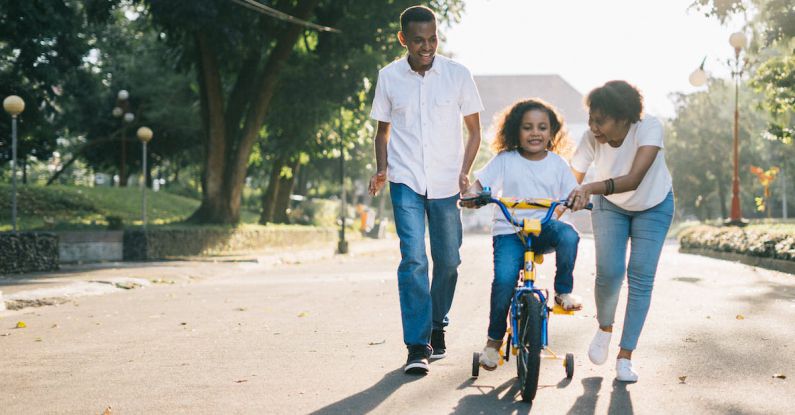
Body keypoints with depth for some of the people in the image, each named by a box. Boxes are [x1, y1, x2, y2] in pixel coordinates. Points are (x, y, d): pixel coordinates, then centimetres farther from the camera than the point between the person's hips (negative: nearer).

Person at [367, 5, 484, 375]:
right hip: (406, 181, -1)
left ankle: (437, 327, 30)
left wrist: (464, 172, -7)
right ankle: (417, 347, -11)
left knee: (448, 260, 7)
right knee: (413, 258, -13)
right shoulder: (389, 77, 0)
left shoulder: (458, 74, -2)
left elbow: (474, 130, 6)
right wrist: (381, 169, -2)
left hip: (446, 182, 1)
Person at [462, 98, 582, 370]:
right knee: (504, 278, -24)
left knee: (568, 235, -34)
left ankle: (564, 292, -9)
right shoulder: (505, 160, 2)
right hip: (509, 230, -1)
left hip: (544, 227, 1)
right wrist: (471, 195, -25)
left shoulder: (557, 164, 8)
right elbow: (479, 184, -1)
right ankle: (494, 340, -2)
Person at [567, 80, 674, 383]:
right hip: (610, 207, 1)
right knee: (609, 273, -14)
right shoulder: (591, 139, -27)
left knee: (641, 279, -8)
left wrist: (591, 188, -61)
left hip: (653, 207, -1)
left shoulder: (649, 128, -35)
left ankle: (625, 356, 3)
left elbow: (634, 179, -47)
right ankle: (604, 329, 17)